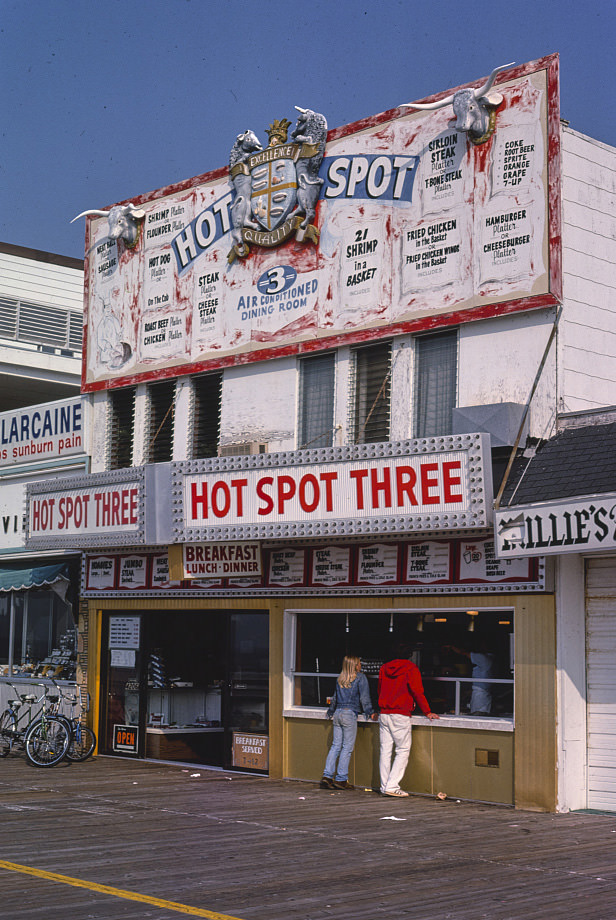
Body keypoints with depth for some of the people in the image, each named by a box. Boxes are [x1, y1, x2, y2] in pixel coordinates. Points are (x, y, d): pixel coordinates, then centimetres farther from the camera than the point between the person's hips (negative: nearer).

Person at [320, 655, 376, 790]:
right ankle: (341, 779, -2)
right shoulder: (360, 677, -2)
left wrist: (330, 712, 36)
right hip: (350, 714, -6)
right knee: (347, 747, -2)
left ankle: (327, 777, 3)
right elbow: (364, 697, -7)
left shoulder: (340, 678, 15)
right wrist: (370, 712, -4)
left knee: (336, 746, 8)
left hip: (338, 713, 6)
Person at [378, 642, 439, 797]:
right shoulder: (410, 668, -4)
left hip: (384, 714, 6)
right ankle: (392, 786, -10)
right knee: (403, 750, -1)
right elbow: (417, 691, -9)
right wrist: (427, 712, -4)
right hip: (401, 715, -6)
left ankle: (385, 786, 7)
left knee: (386, 750, 7)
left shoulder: (384, 668, 13)